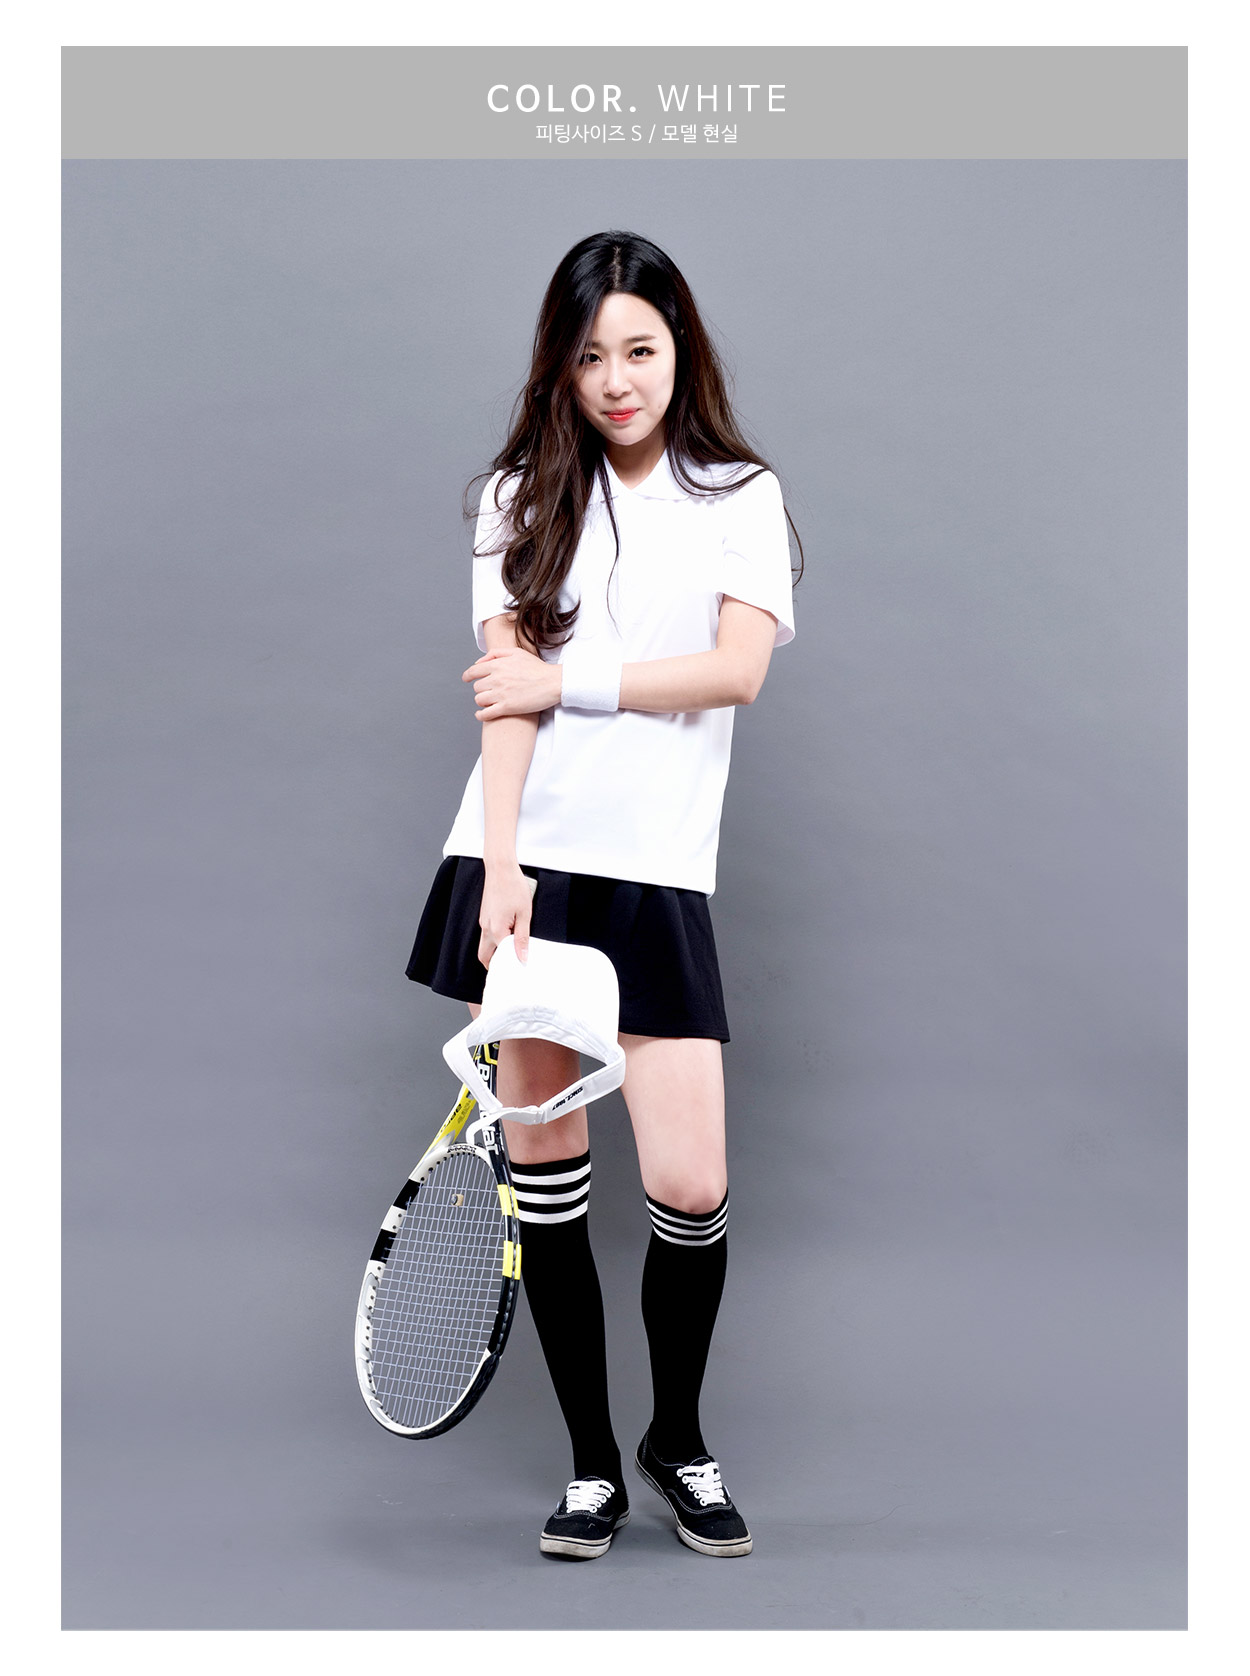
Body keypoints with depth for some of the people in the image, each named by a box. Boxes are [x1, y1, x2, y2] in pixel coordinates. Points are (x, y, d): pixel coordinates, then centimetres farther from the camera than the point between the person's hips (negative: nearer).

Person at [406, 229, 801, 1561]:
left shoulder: (742, 495, 8)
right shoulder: (523, 497, 8)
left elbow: (736, 667, -6)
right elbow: (509, 689, -3)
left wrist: (569, 680, -8)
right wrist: (501, 866, -14)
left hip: (658, 874, -1)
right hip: (525, 863, 1)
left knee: (690, 1188, -5)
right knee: (545, 1172, 4)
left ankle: (678, 1438, 22)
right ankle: (591, 1462, 20)